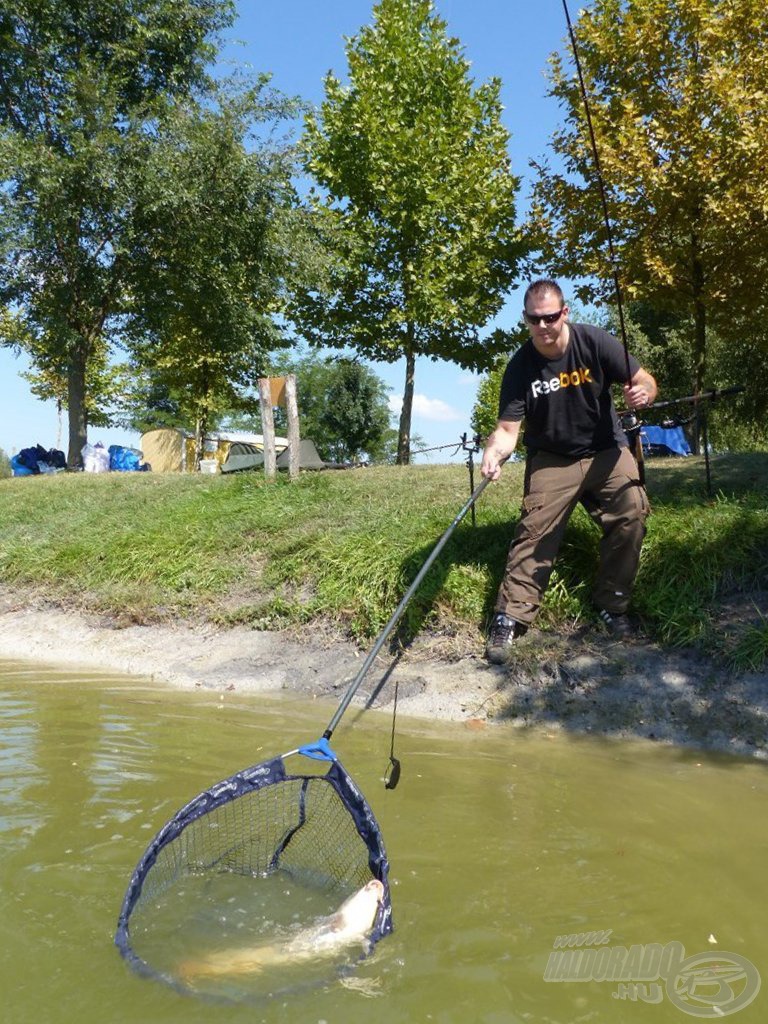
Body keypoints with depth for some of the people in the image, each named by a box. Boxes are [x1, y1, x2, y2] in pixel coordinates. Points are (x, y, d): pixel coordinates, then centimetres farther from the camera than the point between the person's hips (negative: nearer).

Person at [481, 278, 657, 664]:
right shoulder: (520, 367, -14)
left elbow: (644, 381, -9)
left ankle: (611, 605, 4)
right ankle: (509, 618, -10)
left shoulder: (594, 342, -13)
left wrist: (643, 391, -34)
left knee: (632, 516, -14)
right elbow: (508, 428, -17)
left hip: (606, 451, 1)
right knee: (535, 530, -14)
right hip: (552, 459, -1)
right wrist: (494, 452, -40)